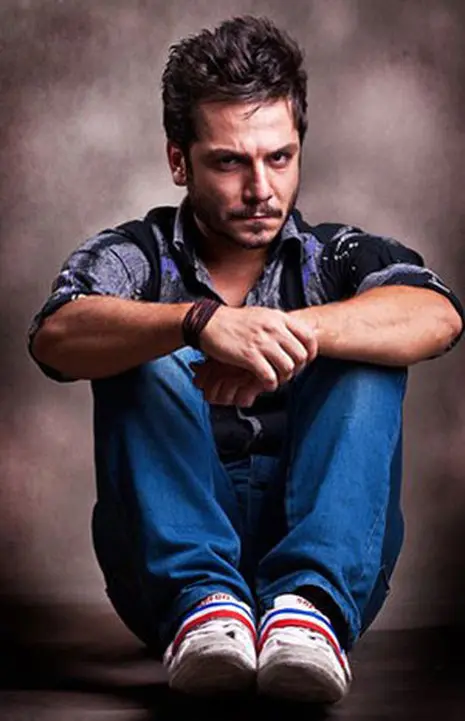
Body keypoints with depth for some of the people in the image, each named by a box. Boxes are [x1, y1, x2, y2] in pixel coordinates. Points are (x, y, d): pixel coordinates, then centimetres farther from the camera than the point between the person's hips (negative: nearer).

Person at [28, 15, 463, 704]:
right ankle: (204, 600, -37)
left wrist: (295, 331, -31)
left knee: (366, 354, -17)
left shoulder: (340, 256, 11)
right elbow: (56, 338, -17)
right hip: (169, 562, 0)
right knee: (142, 355, -17)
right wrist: (200, 323, -36)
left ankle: (307, 606, -39)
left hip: (326, 552, 1)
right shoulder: (135, 255, 9)